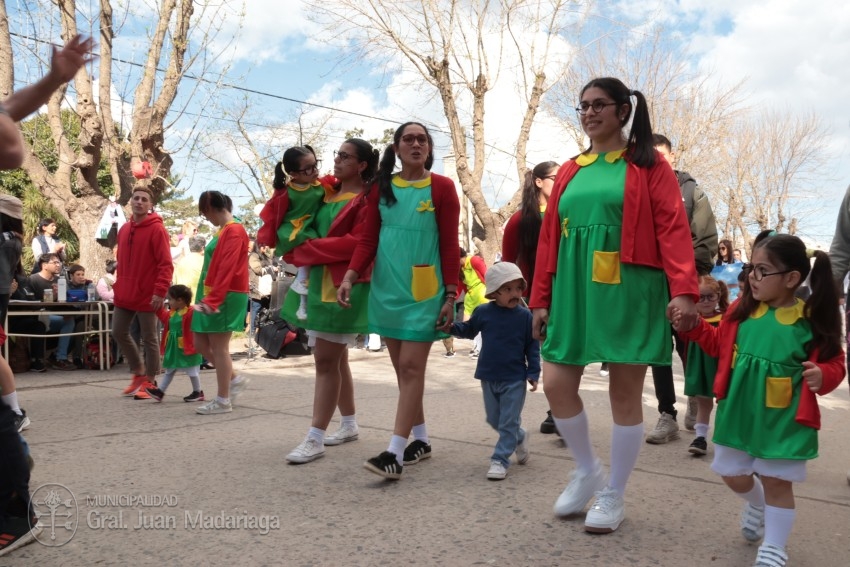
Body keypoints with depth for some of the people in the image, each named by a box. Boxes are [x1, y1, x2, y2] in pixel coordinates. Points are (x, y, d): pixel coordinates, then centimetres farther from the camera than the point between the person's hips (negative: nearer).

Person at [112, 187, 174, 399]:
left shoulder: (157, 229, -11)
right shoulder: (124, 229, 11)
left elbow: (166, 264, -17)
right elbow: (122, 262, 19)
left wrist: (161, 291, -23)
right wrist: (118, 285, 15)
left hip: (147, 295, -7)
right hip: (125, 294, 7)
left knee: (149, 338, 3)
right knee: (119, 332, 11)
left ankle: (149, 381, 15)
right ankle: (138, 372, 29)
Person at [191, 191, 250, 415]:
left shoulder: (234, 231, -11)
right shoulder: (223, 231, 19)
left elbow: (227, 269, -20)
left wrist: (213, 299, -25)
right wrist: (207, 297, 15)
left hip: (226, 297, -10)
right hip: (211, 297, 10)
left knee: (219, 347, -5)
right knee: (201, 343, 11)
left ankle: (223, 401, 4)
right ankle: (234, 380, 21)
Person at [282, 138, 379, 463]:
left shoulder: (367, 200, -8)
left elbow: (356, 243, -20)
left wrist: (305, 250, -15)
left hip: (344, 286, -8)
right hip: (317, 283, 8)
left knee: (326, 361, -8)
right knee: (335, 358, 14)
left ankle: (315, 440, -2)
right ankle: (349, 425, 28)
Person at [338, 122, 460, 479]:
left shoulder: (442, 187, 0)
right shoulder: (381, 188, 10)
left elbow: (450, 246, -3)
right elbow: (368, 239, 7)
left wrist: (451, 295, -7)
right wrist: (350, 276, -8)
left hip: (424, 291, -4)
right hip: (386, 289, 5)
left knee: (411, 367, -7)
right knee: (402, 368, 10)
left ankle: (395, 452, -6)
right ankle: (420, 440, 23)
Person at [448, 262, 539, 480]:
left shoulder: (525, 316, -8)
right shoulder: (483, 312, -5)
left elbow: (533, 346, -2)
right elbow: (468, 330, 11)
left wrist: (533, 373, -6)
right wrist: (451, 326, -7)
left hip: (514, 379, -3)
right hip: (488, 377, 3)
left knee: (509, 422, 0)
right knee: (494, 419, 16)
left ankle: (500, 460, 9)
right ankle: (519, 437, 41)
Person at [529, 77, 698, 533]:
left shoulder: (648, 164, 2)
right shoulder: (569, 173, 14)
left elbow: (673, 228, -7)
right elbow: (549, 238, 11)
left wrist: (684, 290, -19)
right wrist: (540, 299, 7)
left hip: (629, 291, -4)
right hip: (575, 292, 5)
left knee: (625, 393, 2)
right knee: (557, 384, 0)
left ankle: (614, 495, 19)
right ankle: (588, 471, 25)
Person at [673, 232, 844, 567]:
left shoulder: (812, 320, -12)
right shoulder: (744, 308, -2)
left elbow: (833, 361, -3)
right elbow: (719, 343, 12)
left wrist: (823, 375, -24)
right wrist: (692, 326, -1)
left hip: (784, 418, -4)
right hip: (737, 411, 4)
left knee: (777, 482, 7)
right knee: (732, 475, 17)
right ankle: (756, 504, 50)